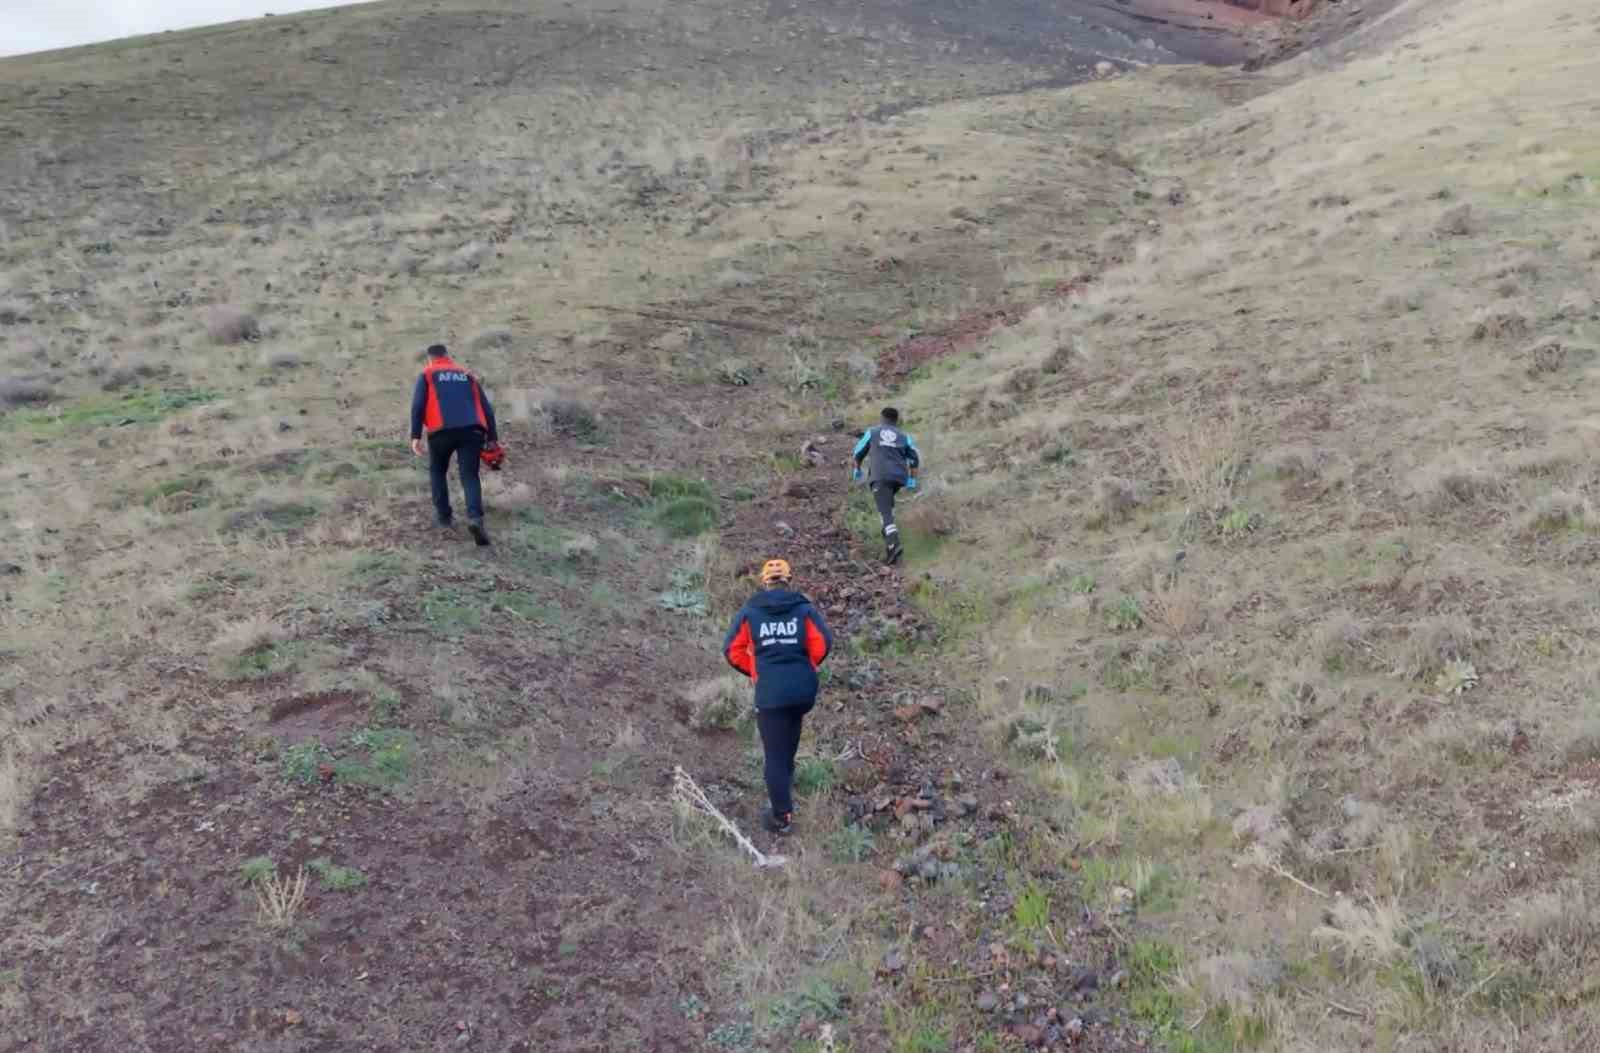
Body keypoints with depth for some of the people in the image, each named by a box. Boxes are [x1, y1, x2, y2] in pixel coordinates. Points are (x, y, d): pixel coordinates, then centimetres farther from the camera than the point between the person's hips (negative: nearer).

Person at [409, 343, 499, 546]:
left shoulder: (427, 375, 16)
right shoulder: (467, 375, 25)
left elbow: (418, 406, 2)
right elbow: (486, 407, 18)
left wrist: (416, 436, 0)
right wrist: (492, 437, 18)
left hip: (442, 432, -1)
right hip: (471, 430, 1)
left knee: (437, 471, 23)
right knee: (469, 476, -1)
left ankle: (443, 514, 23)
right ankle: (475, 518, -24)